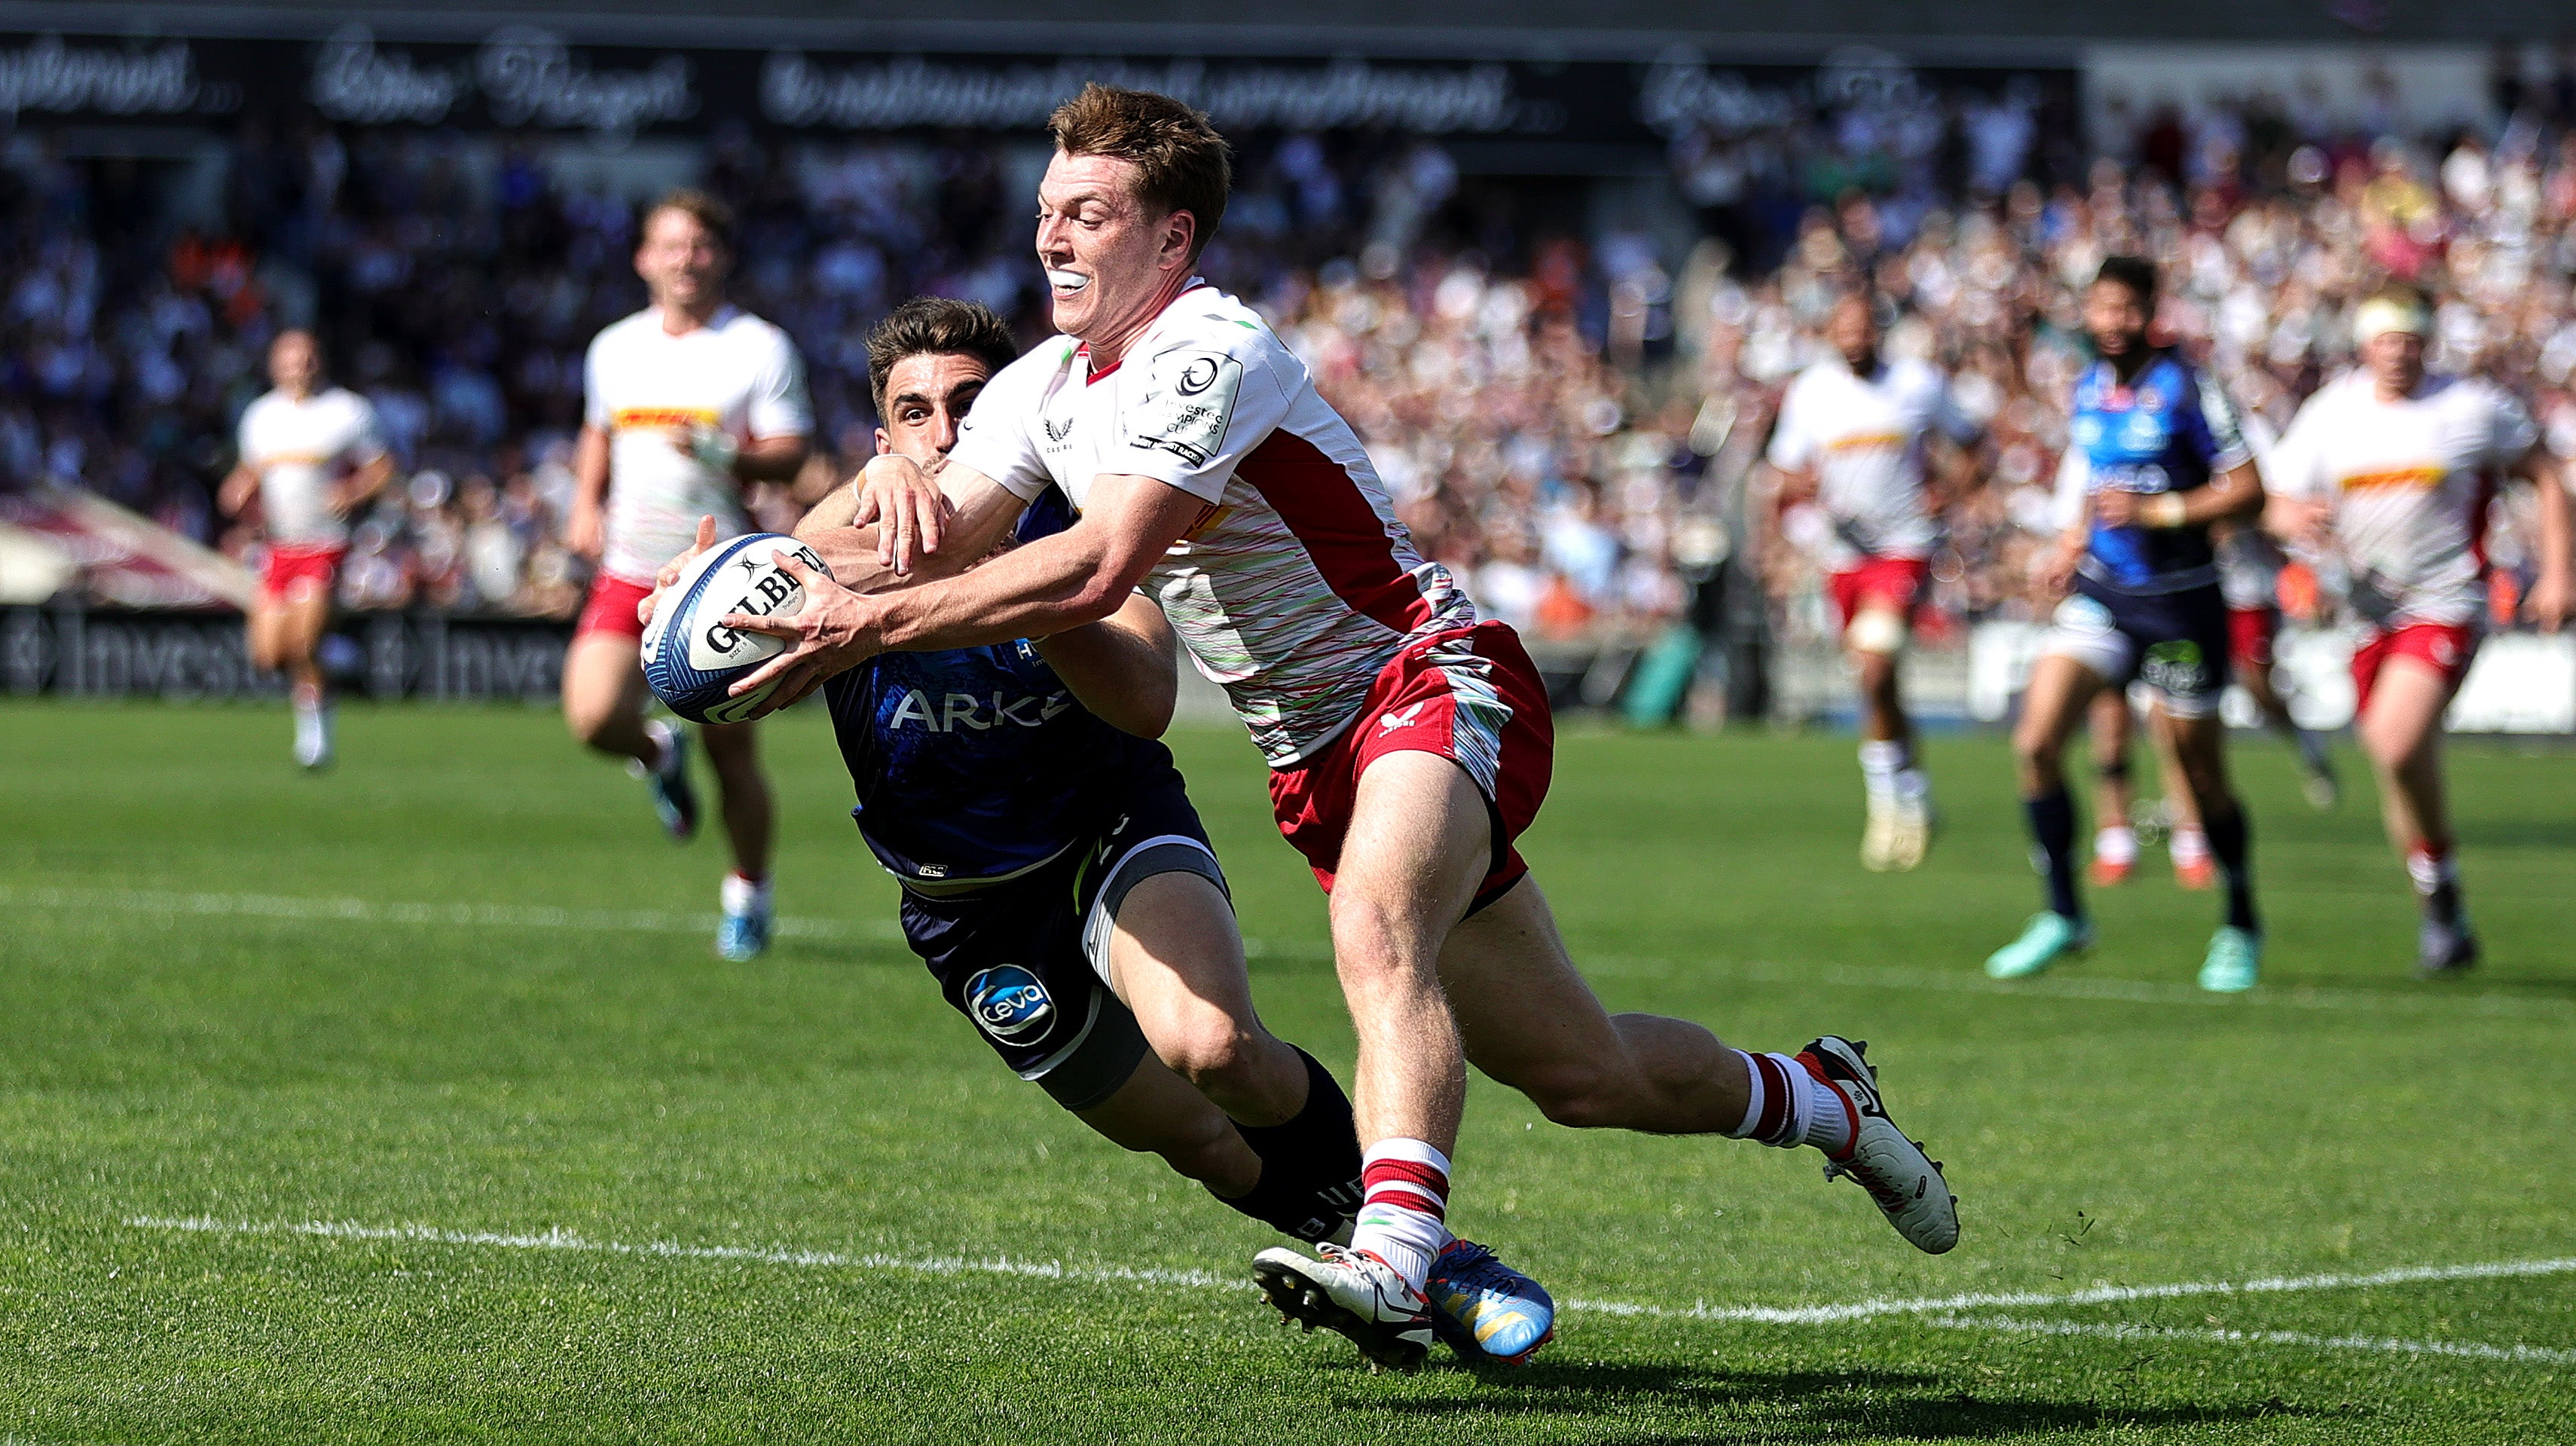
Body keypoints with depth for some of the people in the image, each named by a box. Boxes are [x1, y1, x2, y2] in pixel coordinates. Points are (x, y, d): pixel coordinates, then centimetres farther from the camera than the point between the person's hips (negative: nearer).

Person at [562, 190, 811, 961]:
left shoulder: (760, 348, -2)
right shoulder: (613, 348, 11)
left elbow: (789, 455, -6)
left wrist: (722, 452, -24)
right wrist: (586, 505, 12)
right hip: (628, 570, 3)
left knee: (731, 749, -1)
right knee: (594, 717, -18)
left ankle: (749, 891, 21)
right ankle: (658, 756, 19)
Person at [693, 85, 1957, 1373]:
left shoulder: (1206, 353, -19)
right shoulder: (1043, 387, 8)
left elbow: (1093, 569, -30)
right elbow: (942, 544, -3)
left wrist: (872, 624, -34)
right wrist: (896, 483, -26)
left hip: (1437, 683, -8)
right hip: (1317, 761, 8)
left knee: (1375, 930, -38)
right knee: (1581, 1074, 13)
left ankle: (1392, 1262, -51)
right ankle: (1819, 1100, 38)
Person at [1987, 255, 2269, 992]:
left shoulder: (2187, 388, -10)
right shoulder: (2089, 388, 9)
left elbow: (2248, 490, -12)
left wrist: (2157, 511, -20)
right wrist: (2073, 544, 11)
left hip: (2181, 602, -5)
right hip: (2101, 595, 5)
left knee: (2202, 775, 3)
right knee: (2036, 741, -12)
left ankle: (2241, 930, 24)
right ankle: (2063, 916, 1)